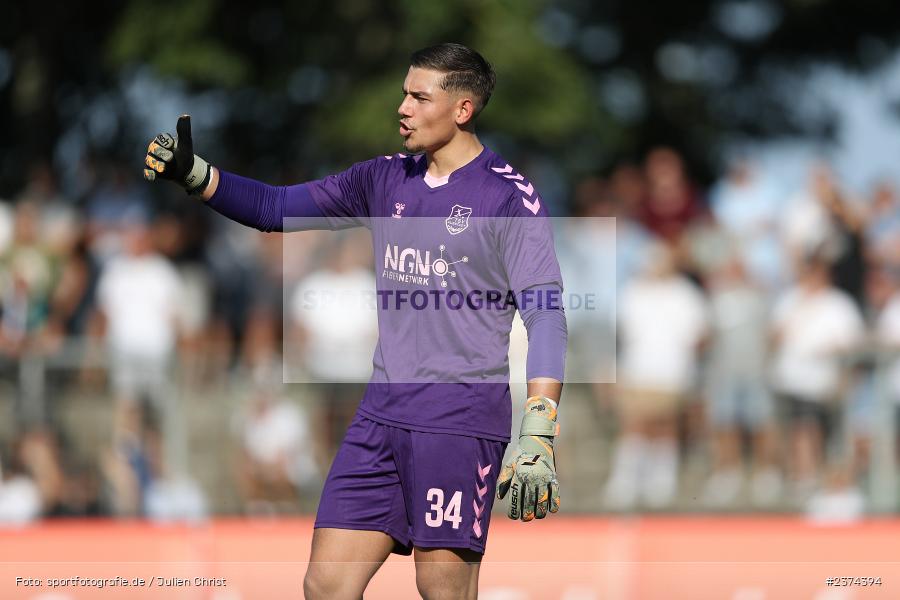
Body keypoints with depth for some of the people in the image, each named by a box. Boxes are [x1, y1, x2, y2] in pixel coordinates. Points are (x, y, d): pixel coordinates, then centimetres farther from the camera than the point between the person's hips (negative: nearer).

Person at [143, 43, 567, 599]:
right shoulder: (386, 180, 13)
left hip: (461, 423, -6)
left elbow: (547, 318, -12)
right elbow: (276, 209, 18)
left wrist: (537, 438, -21)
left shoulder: (510, 198, -6)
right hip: (381, 417, 6)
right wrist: (192, 173, 2)